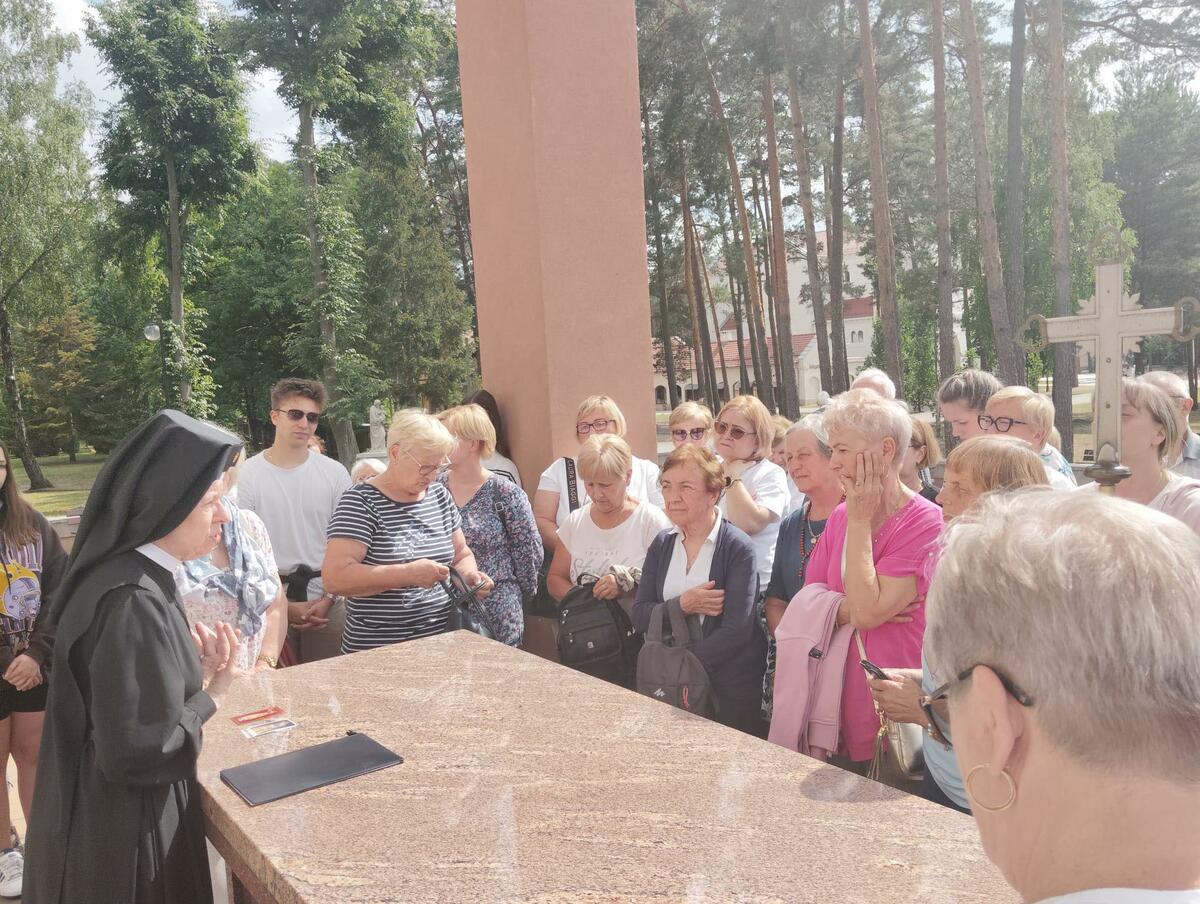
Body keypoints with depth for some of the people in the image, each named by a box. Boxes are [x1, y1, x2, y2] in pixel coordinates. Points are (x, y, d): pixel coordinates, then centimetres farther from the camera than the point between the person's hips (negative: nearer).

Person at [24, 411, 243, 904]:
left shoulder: (133, 575, 1)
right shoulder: (134, 601, -28)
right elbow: (138, 752, -28)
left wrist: (192, 668, -3)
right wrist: (210, 695, -13)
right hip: (123, 834, -9)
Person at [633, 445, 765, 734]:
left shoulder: (738, 547, -12)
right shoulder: (662, 544, 4)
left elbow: (736, 630, -19)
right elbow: (639, 617, -1)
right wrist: (682, 605, -18)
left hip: (729, 688, -4)